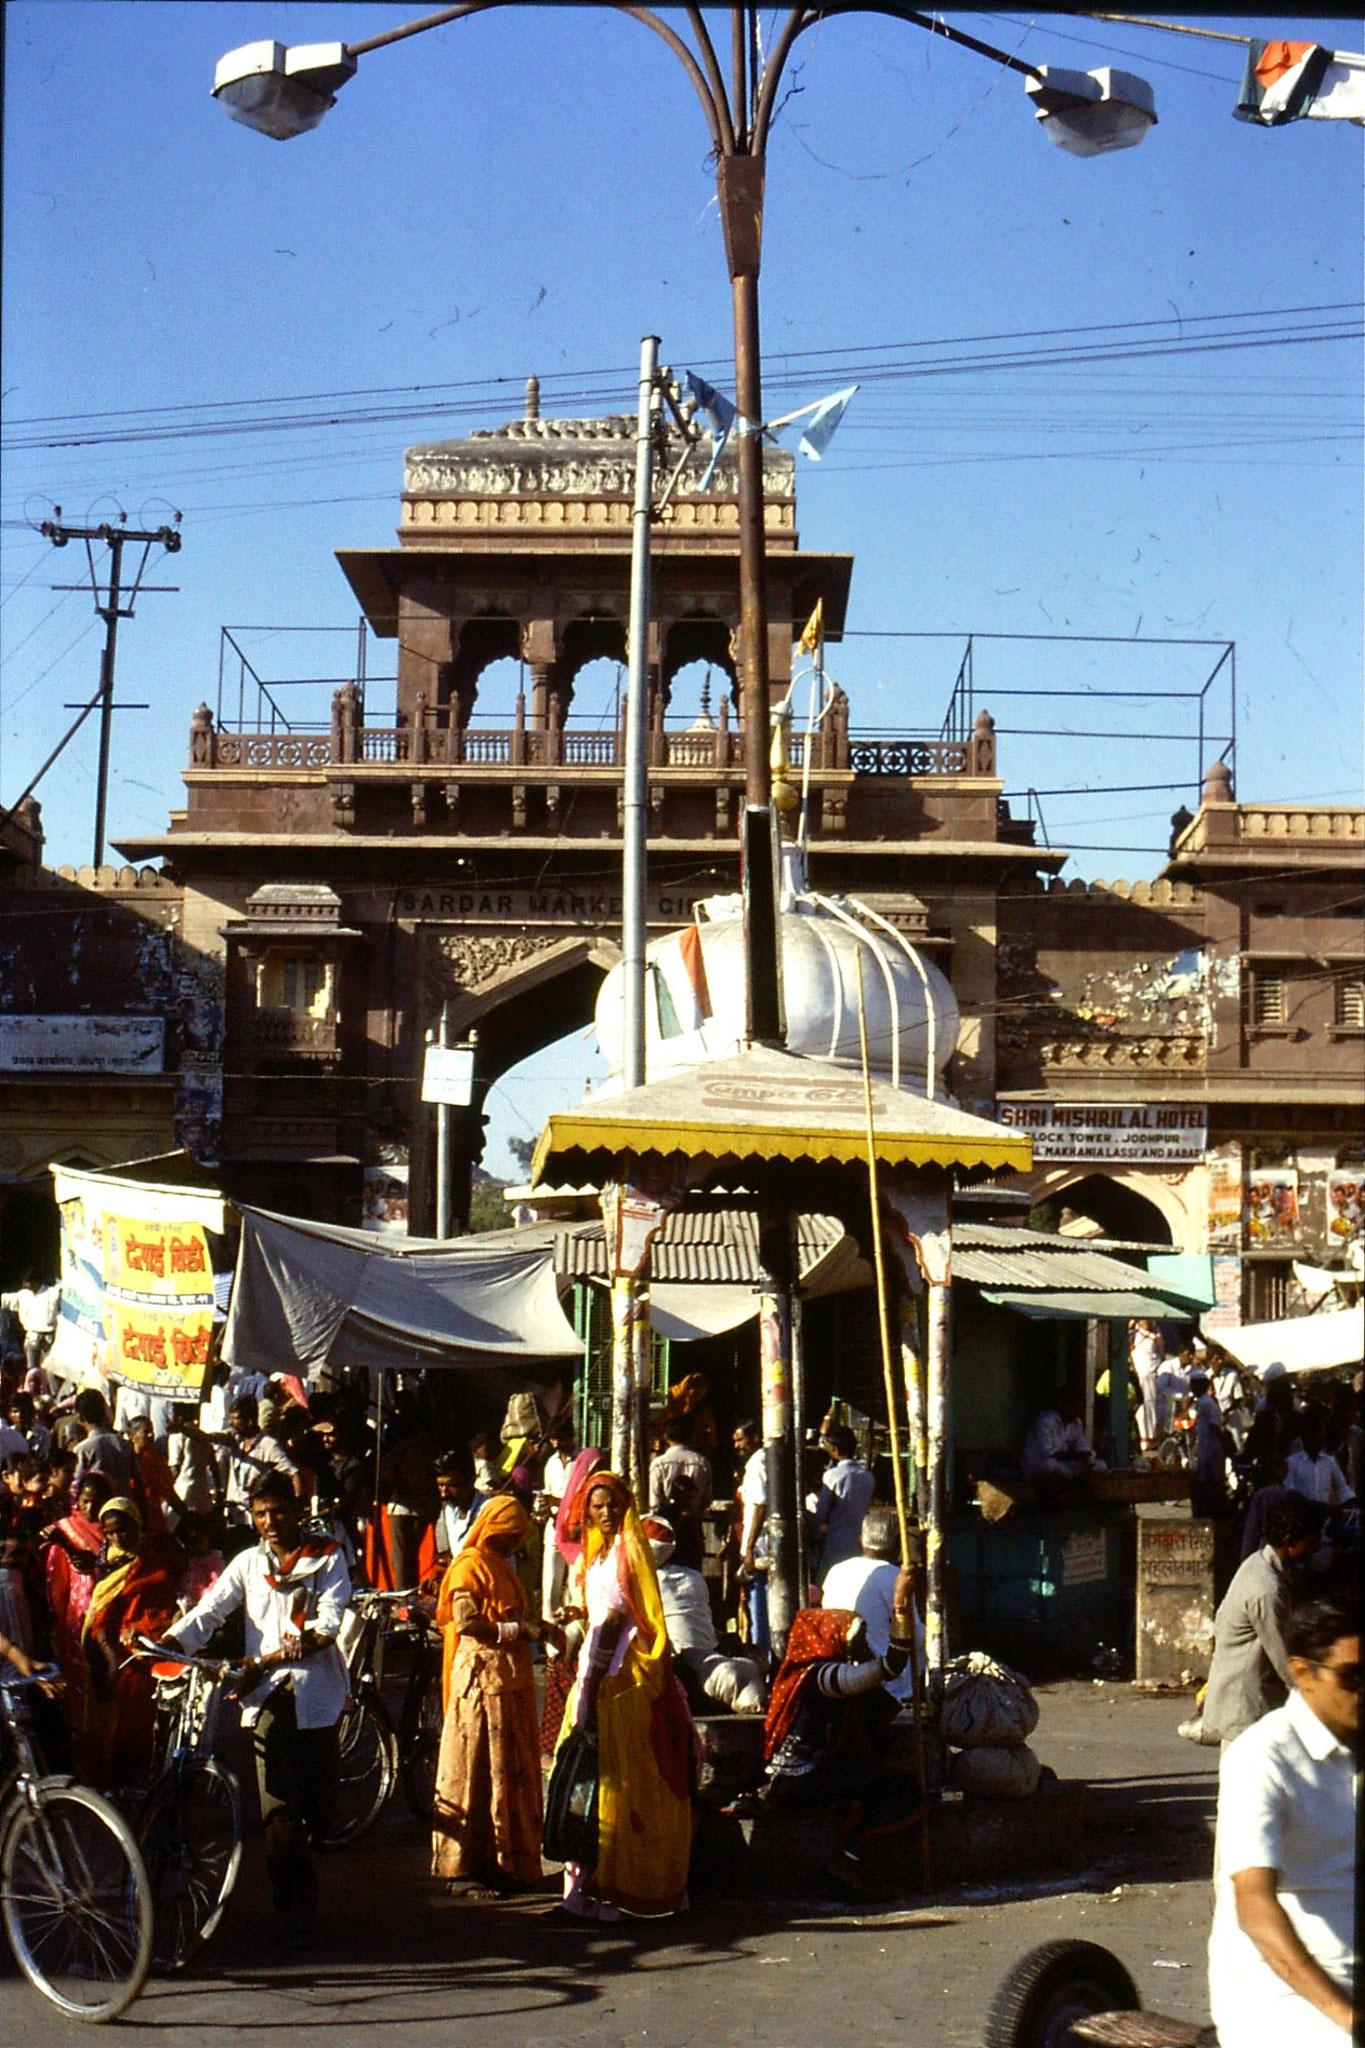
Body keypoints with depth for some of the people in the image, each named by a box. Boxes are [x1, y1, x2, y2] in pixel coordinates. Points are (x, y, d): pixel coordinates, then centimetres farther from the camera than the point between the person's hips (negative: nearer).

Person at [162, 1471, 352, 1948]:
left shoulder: (327, 1560, 4)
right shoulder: (248, 1563, 11)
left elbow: (327, 1627, -8)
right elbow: (209, 1611, 0)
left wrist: (267, 1659, -16)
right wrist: (165, 1644, -19)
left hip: (317, 1693, -1)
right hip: (268, 1696, 1)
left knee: (320, 1806, 3)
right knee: (278, 1807, -8)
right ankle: (295, 1913, -2)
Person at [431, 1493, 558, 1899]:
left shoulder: (499, 1568, 22)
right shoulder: (470, 1565, -8)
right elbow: (466, 1622, -19)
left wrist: (539, 1628, 6)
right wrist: (519, 1629, -16)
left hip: (510, 1681, 9)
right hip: (480, 1680, -9)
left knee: (510, 1773, 10)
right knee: (475, 1773, -6)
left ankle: (500, 1864, 15)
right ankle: (461, 1870, -2)